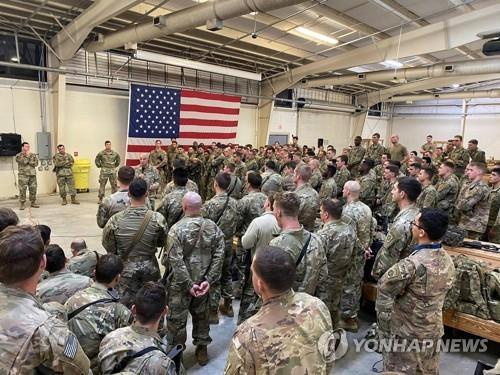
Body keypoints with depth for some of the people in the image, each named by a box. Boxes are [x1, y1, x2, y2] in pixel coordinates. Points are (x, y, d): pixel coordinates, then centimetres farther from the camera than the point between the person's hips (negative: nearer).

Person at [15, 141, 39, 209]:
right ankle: (21, 204, 3)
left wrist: (29, 161, -9)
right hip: (23, 175, -3)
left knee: (33, 189, 4)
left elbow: (36, 163, 1)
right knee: (22, 190, -4)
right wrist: (27, 155, -4)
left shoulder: (33, 155, 14)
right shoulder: (18, 156, 3)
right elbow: (24, 162, -15)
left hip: (32, 175, 4)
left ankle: (33, 202, 14)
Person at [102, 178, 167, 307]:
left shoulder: (115, 220, -16)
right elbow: (162, 242, -1)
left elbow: (108, 246, -4)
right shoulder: (157, 219, -17)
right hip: (150, 270, 0)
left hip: (125, 269, 0)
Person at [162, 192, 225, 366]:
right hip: (202, 281, 4)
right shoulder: (213, 227, -6)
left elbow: (176, 261, -22)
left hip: (180, 283, -4)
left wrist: (188, 284, -15)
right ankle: (202, 349, 34)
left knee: (177, 318, 12)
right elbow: (219, 255, -8)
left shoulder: (177, 229, -18)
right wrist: (209, 280, -6)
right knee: (201, 315, 21)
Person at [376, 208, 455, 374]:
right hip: (434, 329, 7)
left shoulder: (413, 264, -32)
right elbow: (442, 291, 6)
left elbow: (385, 287, -25)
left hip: (407, 333, -6)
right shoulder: (448, 260, -6)